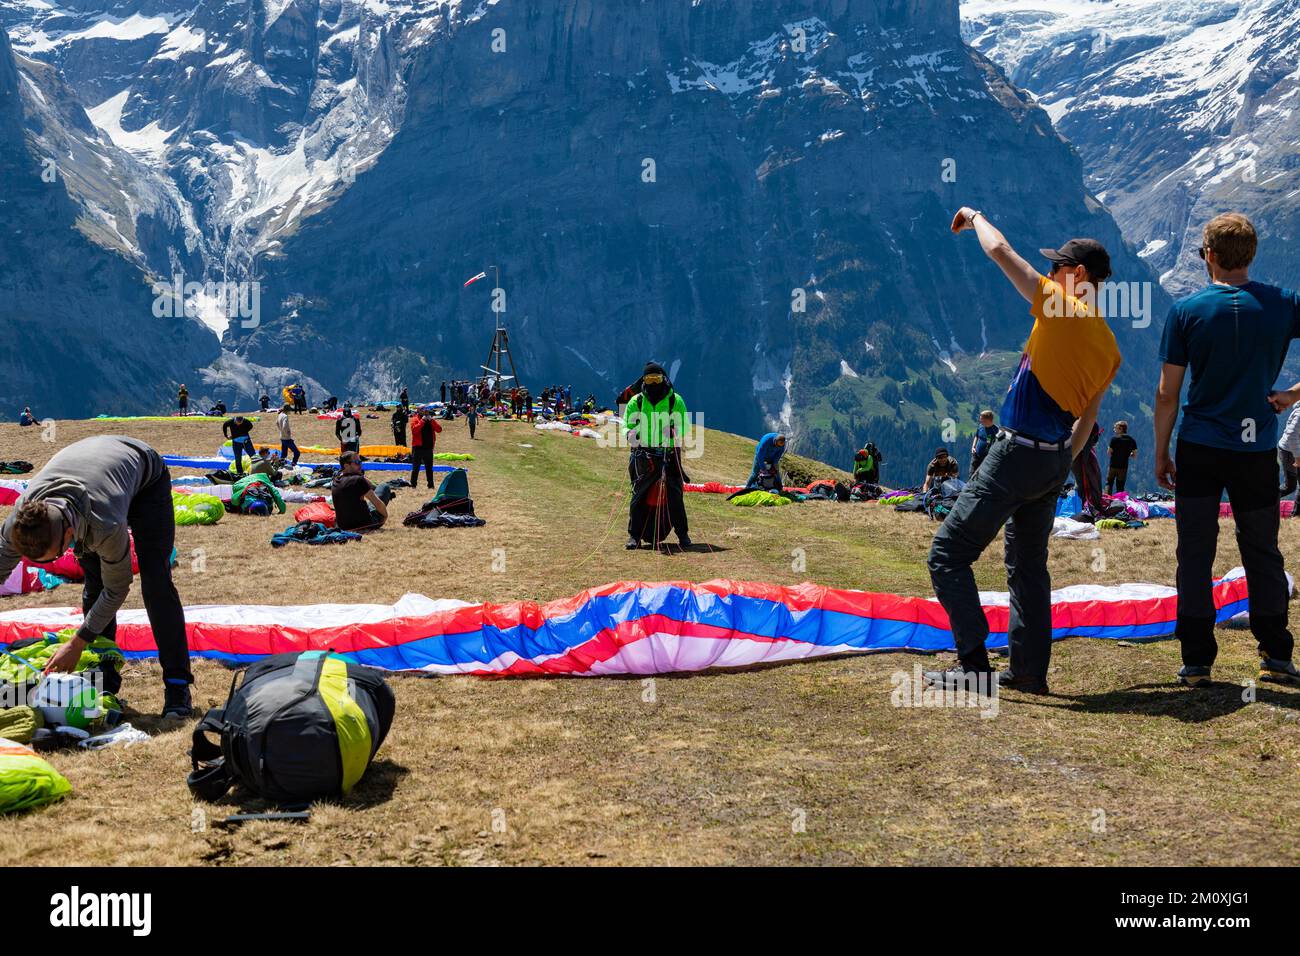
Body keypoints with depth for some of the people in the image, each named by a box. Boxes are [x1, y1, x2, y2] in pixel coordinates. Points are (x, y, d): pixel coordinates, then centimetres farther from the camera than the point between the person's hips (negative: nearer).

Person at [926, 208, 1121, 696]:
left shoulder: (1060, 308, -11)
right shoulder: (1109, 348, 11)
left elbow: (1000, 250, -10)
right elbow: (1087, 418, 17)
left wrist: (974, 216, 8)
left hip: (1017, 453, -8)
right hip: (1056, 460, 8)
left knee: (948, 552, -3)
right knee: (1028, 564, 19)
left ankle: (974, 663, -7)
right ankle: (1030, 671, 20)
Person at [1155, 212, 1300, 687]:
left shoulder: (1186, 310, -6)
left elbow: (1167, 393, -5)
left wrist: (1161, 454, 4)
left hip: (1199, 450, -1)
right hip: (1257, 451, 1)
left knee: (1195, 555, 6)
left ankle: (1197, 661, 7)